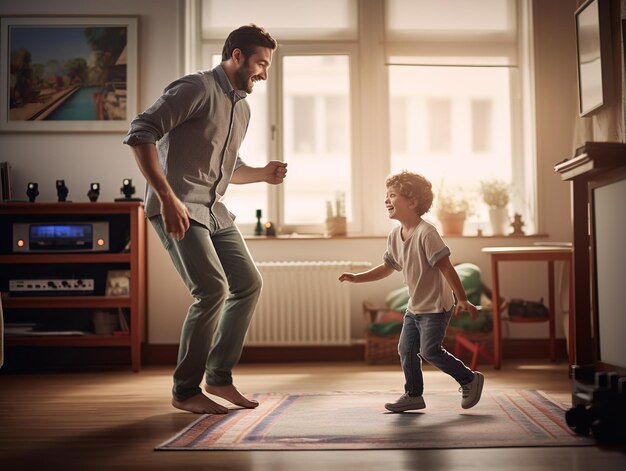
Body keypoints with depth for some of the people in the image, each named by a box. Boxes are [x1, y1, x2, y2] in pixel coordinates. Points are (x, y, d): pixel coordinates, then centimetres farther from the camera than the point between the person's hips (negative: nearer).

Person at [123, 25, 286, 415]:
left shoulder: (242, 107, 18)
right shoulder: (196, 88, -10)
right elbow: (140, 134, -19)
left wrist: (263, 174, 8)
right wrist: (167, 197, -25)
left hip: (214, 211, 9)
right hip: (178, 209, -9)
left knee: (249, 284, 8)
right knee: (213, 289, -18)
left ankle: (219, 376, 19)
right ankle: (185, 390, -4)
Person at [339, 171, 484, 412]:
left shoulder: (426, 233, -22)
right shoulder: (394, 235, 3)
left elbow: (446, 268, -22)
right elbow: (386, 268, 16)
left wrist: (462, 299, -22)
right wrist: (357, 277, 8)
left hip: (436, 306, -8)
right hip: (415, 306, 8)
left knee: (430, 351, -10)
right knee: (406, 349, 8)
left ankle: (470, 379, 8)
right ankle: (413, 395, 22)